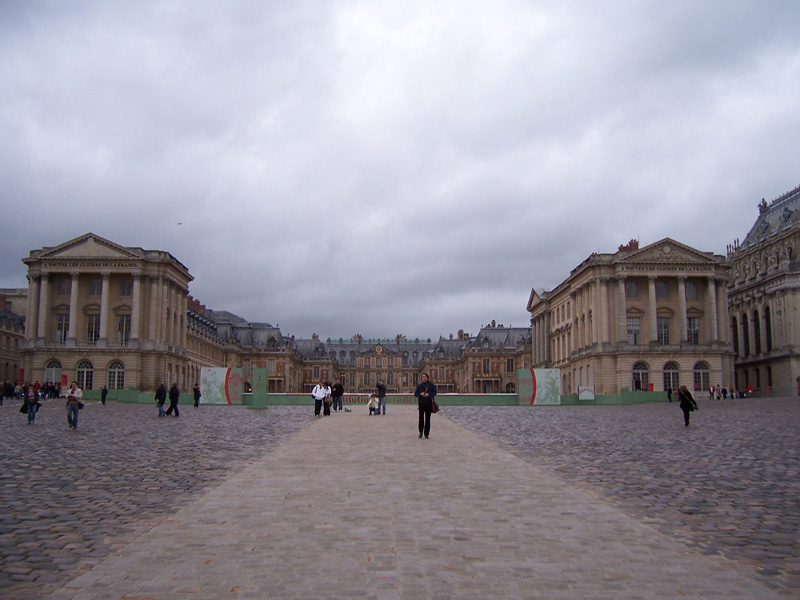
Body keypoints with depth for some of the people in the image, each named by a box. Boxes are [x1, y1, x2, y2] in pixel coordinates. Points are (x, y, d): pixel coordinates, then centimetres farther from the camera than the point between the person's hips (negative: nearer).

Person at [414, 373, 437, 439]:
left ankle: (426, 434, 8)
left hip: (428, 404, 0)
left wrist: (428, 394, -15)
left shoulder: (431, 385, 5)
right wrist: (420, 394, -12)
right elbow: (415, 393, 7)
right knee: (421, 418, -10)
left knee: (427, 419, 2)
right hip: (421, 403, 0)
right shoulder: (419, 385, 7)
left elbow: (434, 392, 1)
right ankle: (421, 432, 8)